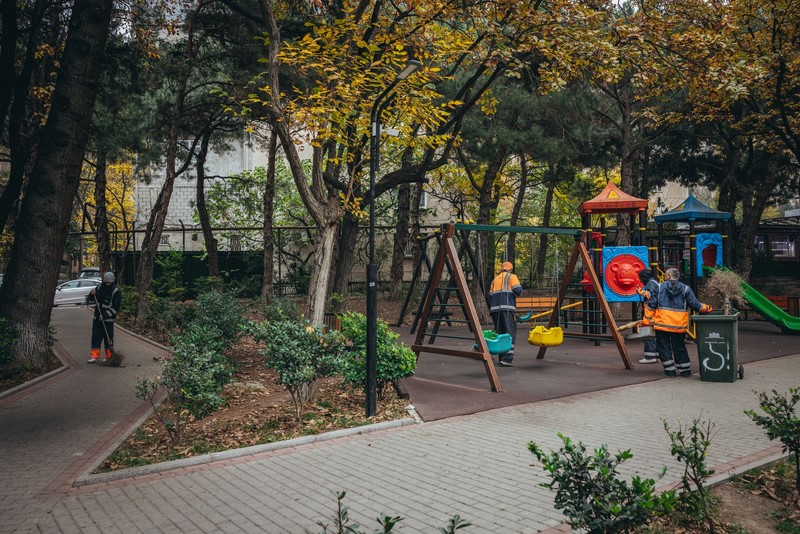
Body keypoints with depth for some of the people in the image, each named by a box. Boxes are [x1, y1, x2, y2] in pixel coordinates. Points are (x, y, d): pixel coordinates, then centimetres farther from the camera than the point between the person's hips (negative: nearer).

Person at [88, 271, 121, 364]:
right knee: (96, 336, 2)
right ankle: (95, 356, 6)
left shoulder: (116, 292, -10)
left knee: (108, 337, 1)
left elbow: (115, 308, -13)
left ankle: (109, 356, 13)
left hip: (108, 319, -5)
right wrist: (92, 294, -7)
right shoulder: (99, 287, 6)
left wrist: (105, 316, -19)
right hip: (97, 317, 5)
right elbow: (92, 300, 16)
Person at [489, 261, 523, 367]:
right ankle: (507, 359, -16)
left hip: (495, 309, 6)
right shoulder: (512, 277, 7)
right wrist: (519, 287, 17)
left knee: (500, 334, 13)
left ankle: (501, 358, 15)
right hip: (507, 309, -6)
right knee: (510, 334, -6)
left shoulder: (495, 279, 23)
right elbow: (518, 291, -6)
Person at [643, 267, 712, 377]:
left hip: (662, 324, -2)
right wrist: (707, 308, 19)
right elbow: (695, 305, 1)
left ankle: (670, 370, 6)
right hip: (679, 326, 2)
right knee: (679, 348, 14)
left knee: (664, 347, 7)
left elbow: (651, 305, -2)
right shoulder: (685, 289, 2)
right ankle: (685, 370, 18)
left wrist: (646, 320, 3)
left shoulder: (659, 287, -1)